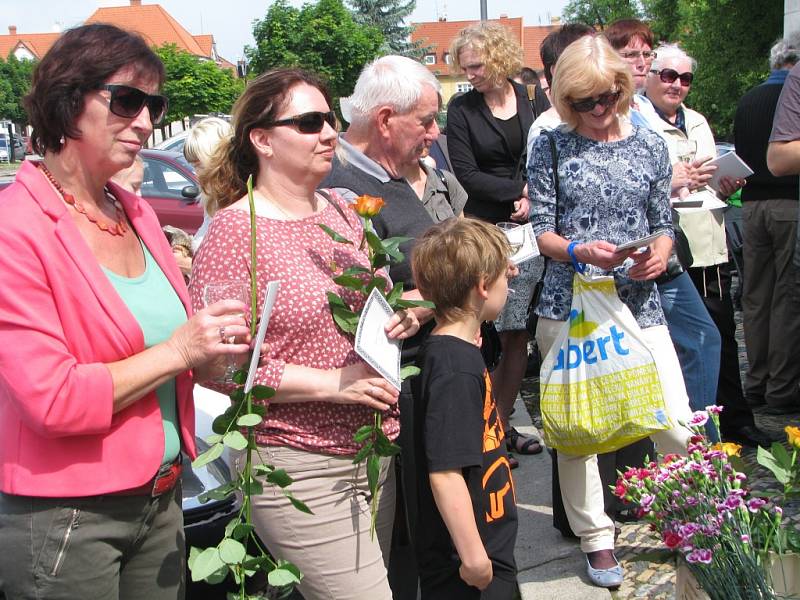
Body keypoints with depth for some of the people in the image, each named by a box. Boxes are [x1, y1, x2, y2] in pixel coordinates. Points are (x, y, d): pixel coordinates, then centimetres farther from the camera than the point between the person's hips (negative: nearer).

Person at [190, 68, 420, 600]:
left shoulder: (340, 211, 10)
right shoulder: (235, 230, -12)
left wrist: (401, 318, 1)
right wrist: (330, 382, -20)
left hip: (378, 452, 8)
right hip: (302, 471, -7)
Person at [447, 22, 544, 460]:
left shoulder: (529, 99, 8)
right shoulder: (461, 110, -1)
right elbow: (467, 176, -6)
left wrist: (532, 197, -3)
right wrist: (520, 189, -10)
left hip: (526, 227, 3)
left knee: (517, 334, 6)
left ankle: (503, 424, 18)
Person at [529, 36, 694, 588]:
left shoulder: (650, 145, 8)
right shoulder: (551, 147, 2)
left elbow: (664, 223, 11)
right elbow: (542, 230, 0)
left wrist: (660, 253, -10)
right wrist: (580, 251, -19)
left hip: (639, 304, 1)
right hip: (569, 305, -1)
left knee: (677, 426, -4)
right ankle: (596, 537, 21)